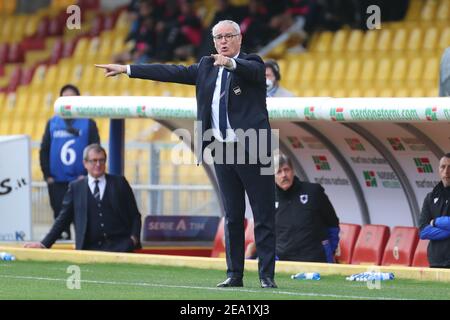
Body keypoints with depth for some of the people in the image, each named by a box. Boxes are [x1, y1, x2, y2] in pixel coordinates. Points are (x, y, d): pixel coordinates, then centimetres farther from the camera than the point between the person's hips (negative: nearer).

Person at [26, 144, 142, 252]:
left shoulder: (119, 183, 11)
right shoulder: (76, 187, 12)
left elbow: (134, 215, 12)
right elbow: (63, 219, 12)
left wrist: (134, 238, -5)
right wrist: (44, 244, 4)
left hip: (119, 246, 0)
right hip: (89, 248, 0)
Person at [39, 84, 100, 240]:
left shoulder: (88, 123, 1)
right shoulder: (52, 123, 9)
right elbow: (44, 150, 10)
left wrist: (87, 174, -10)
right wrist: (47, 175, 1)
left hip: (81, 180, -2)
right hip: (57, 182, 2)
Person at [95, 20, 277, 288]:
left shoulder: (252, 64, -2)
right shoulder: (207, 67, 13)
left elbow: (251, 70, -25)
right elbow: (171, 72, 11)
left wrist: (230, 62, -48)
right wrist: (126, 69, 8)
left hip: (252, 151, -5)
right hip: (223, 152, 5)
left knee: (264, 217, -3)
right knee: (233, 217, 9)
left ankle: (267, 275, 0)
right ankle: (235, 274, 13)